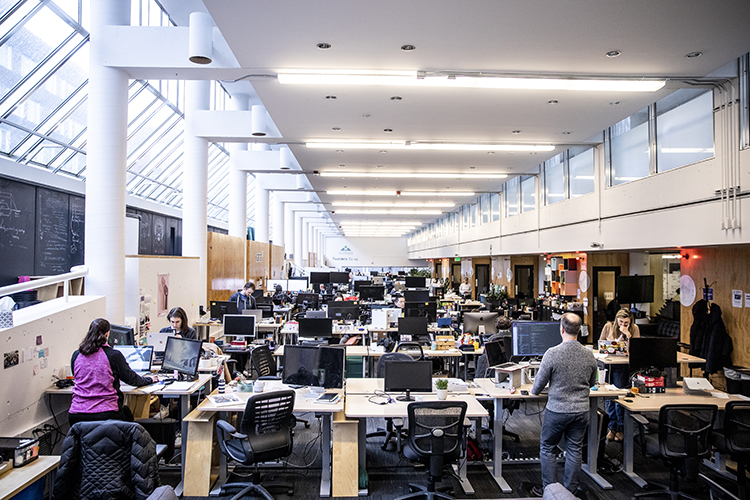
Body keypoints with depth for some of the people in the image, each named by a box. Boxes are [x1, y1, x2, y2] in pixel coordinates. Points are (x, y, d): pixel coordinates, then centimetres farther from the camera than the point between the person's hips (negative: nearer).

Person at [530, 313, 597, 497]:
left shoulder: (552, 353, -18)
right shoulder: (589, 355, -5)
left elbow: (540, 382, -9)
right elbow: (592, 383, 10)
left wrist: (534, 391, 13)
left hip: (556, 410, -4)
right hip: (581, 410, 4)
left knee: (547, 448, 13)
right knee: (574, 450, 14)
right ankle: (569, 491, 24)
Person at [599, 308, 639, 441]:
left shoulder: (634, 329, 1)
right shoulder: (608, 326, 4)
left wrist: (628, 334, -16)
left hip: (623, 366, -2)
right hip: (607, 364, 2)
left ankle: (620, 428, 11)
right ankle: (612, 427, 19)